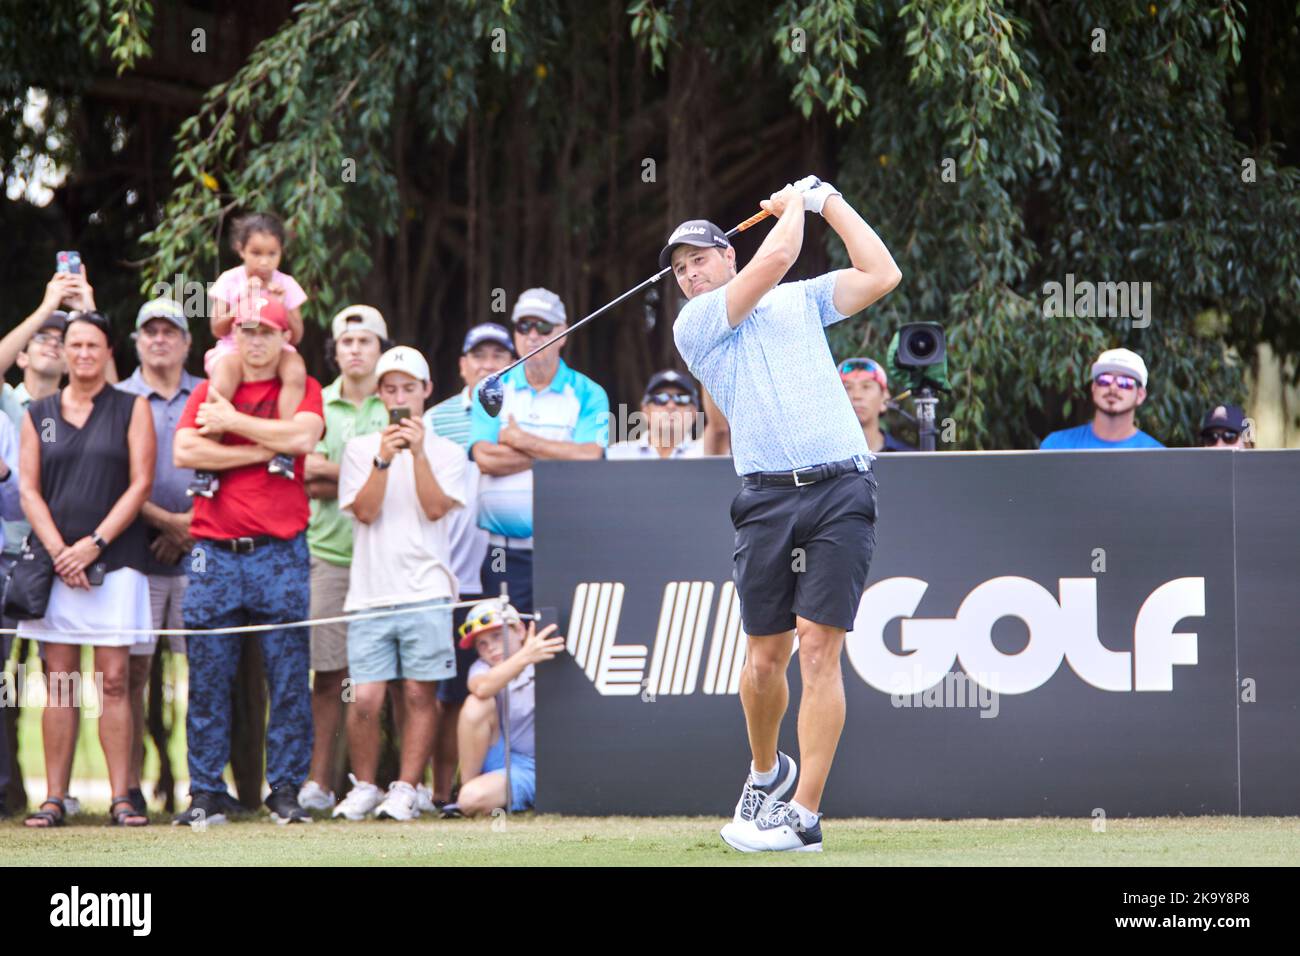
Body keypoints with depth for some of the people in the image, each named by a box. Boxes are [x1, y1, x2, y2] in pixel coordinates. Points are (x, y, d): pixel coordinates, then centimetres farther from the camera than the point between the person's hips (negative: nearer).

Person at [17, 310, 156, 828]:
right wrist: (59, 551, -7)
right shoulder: (39, 414, 12)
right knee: (60, 682, 1)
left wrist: (94, 544, -10)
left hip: (116, 559, -2)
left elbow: (140, 484, -1)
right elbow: (30, 490, 7)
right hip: (55, 563, 2)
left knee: (113, 680, -5)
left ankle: (121, 798, -5)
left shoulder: (131, 409, 6)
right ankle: (54, 798, 2)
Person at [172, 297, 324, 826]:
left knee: (288, 677, -3)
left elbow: (302, 436, -12)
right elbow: (185, 451, -4)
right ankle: (206, 793, 4)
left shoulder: (302, 389, 9)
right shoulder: (208, 391, 13)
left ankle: (286, 789, 3)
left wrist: (231, 422, -6)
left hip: (281, 551, -1)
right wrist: (261, 450, -6)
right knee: (207, 678, 0)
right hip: (214, 553, 1)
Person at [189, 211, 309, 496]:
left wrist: (281, 307, -9)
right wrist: (240, 311, -15)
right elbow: (217, 328, -1)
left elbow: (296, 336, 5)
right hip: (233, 349, -2)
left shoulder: (286, 285, 7)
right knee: (222, 381, -36)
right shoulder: (230, 281, 4)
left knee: (295, 370, -35)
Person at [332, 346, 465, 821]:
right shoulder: (360, 448, 12)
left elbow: (435, 508, -6)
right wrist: (384, 460, -12)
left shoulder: (447, 452, 9)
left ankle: (405, 789, 6)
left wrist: (418, 452, -13)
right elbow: (364, 511, -1)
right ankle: (364, 786, 11)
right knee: (365, 698, -6)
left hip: (427, 590, -1)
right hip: (370, 593, 1)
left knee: (419, 693, -3)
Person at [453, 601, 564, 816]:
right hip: (510, 763, 3)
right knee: (477, 705, -23)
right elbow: (482, 688, -29)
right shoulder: (482, 668, -2)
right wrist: (524, 657, -44)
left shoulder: (547, 662, -4)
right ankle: (466, 787, -9)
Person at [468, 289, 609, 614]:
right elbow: (485, 458, -5)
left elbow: (589, 458, -10)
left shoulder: (588, 395, 6)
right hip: (503, 552, 1)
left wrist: (522, 441, -4)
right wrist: (558, 453, -5)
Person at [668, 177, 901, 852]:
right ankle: (766, 772, 30)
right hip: (768, 498, 0)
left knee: (819, 650, -9)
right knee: (766, 656, 1)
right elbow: (775, 258, -1)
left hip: (841, 492, 0)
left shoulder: (801, 300, 20)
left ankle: (804, 814, -10)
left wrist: (828, 200, 16)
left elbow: (881, 275, 12)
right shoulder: (693, 326, 8)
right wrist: (795, 202, 15)